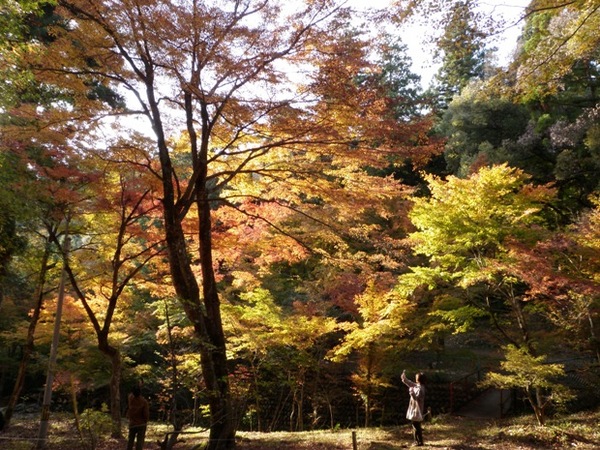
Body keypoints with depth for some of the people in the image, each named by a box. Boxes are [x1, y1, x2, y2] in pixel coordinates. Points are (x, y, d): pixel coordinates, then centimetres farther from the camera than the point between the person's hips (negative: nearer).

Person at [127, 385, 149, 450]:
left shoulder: (130, 399, -8)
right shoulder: (144, 401, -18)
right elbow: (146, 414, -16)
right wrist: (145, 421, 3)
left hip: (132, 424, 3)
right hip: (141, 424, -3)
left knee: (130, 440, 15)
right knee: (140, 441, -1)